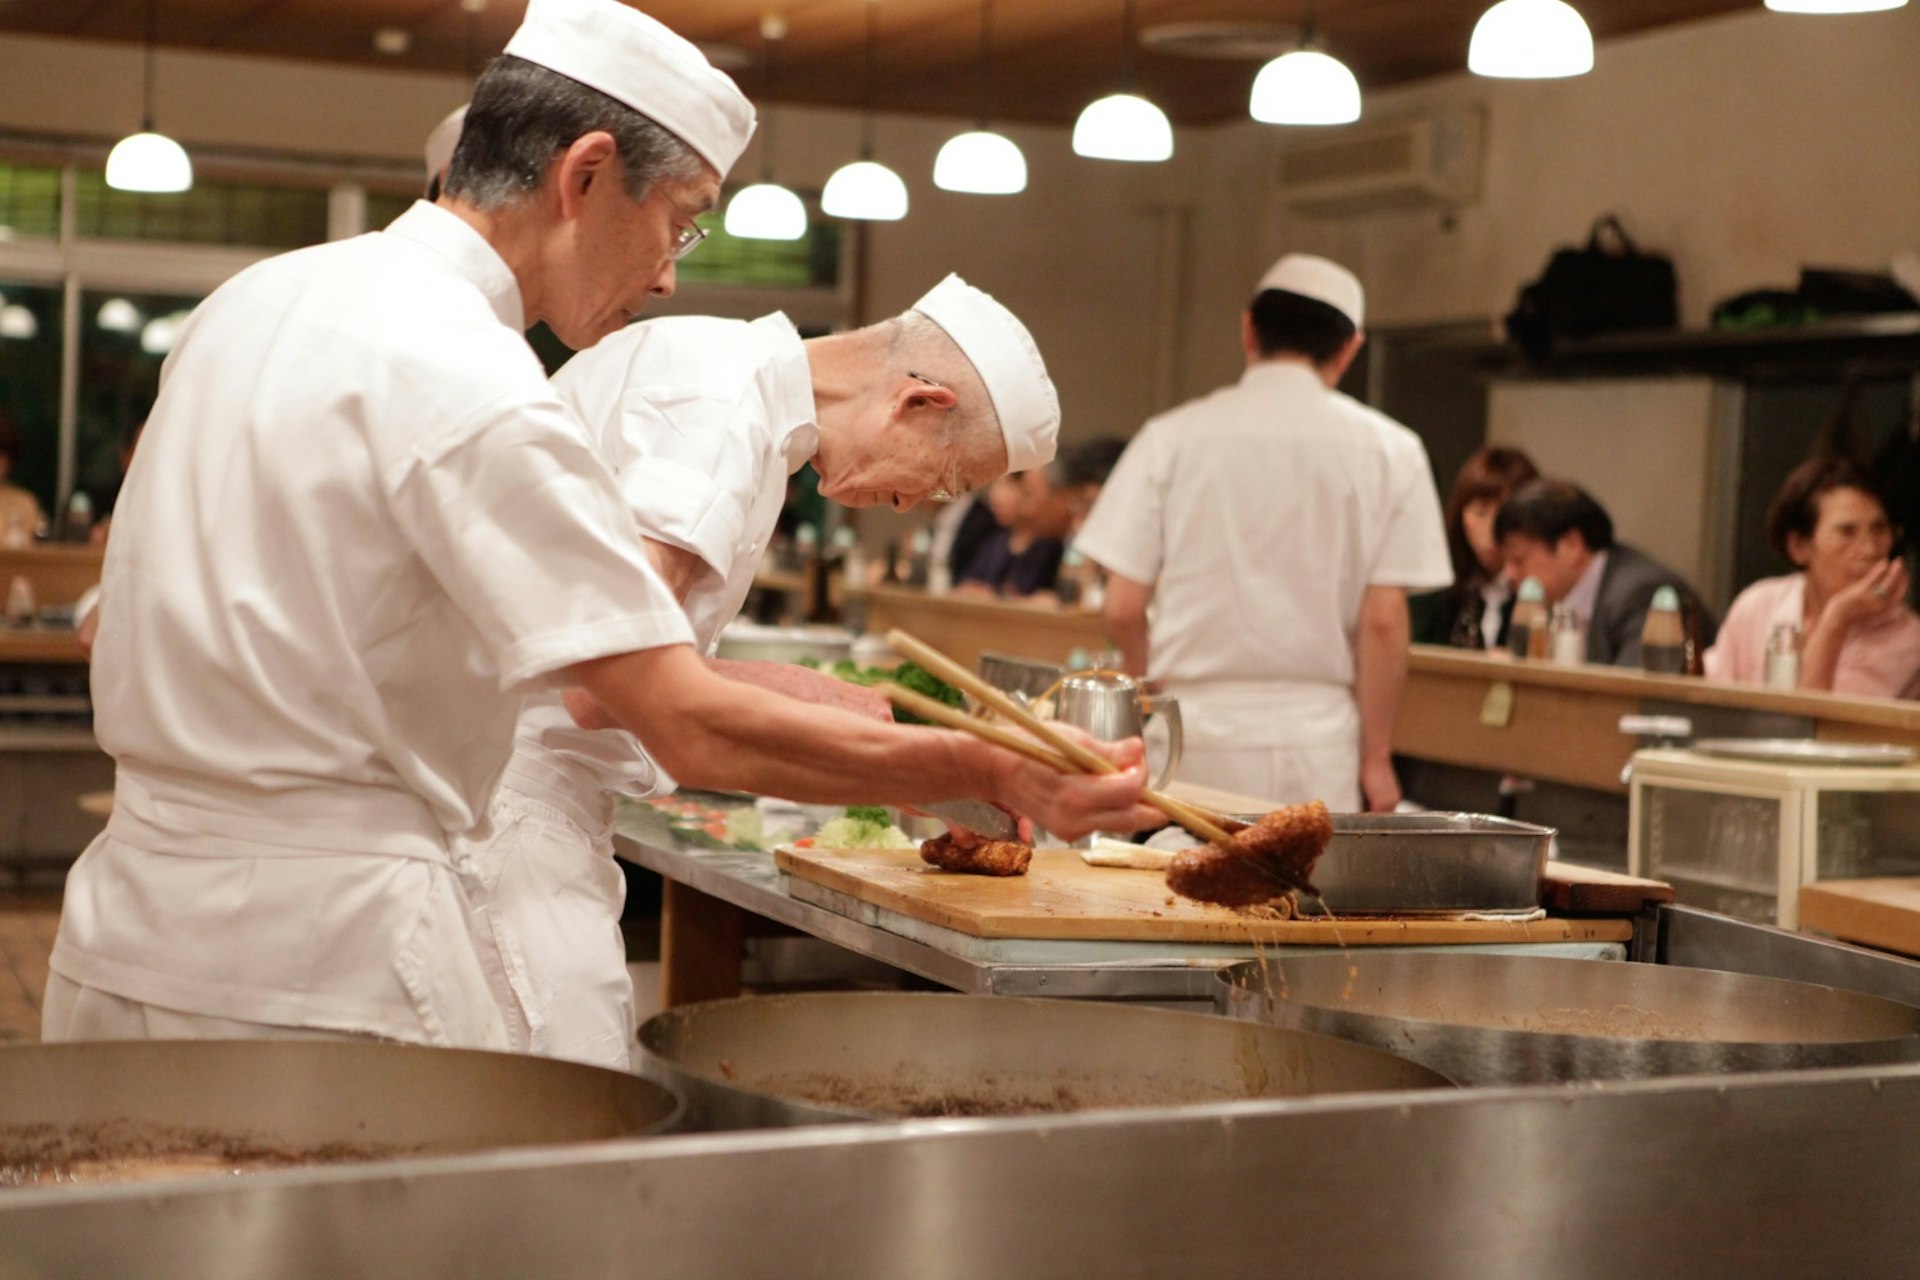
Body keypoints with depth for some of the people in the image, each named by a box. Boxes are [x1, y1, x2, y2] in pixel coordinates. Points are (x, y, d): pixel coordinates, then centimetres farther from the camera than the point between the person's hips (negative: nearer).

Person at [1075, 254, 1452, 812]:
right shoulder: (1386, 450, 0)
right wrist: (1376, 754, 6)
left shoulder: (1172, 436, 2)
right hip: (1316, 743, -1)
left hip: (1191, 738, 1)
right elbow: (1383, 621, -3)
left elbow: (1123, 609, 1)